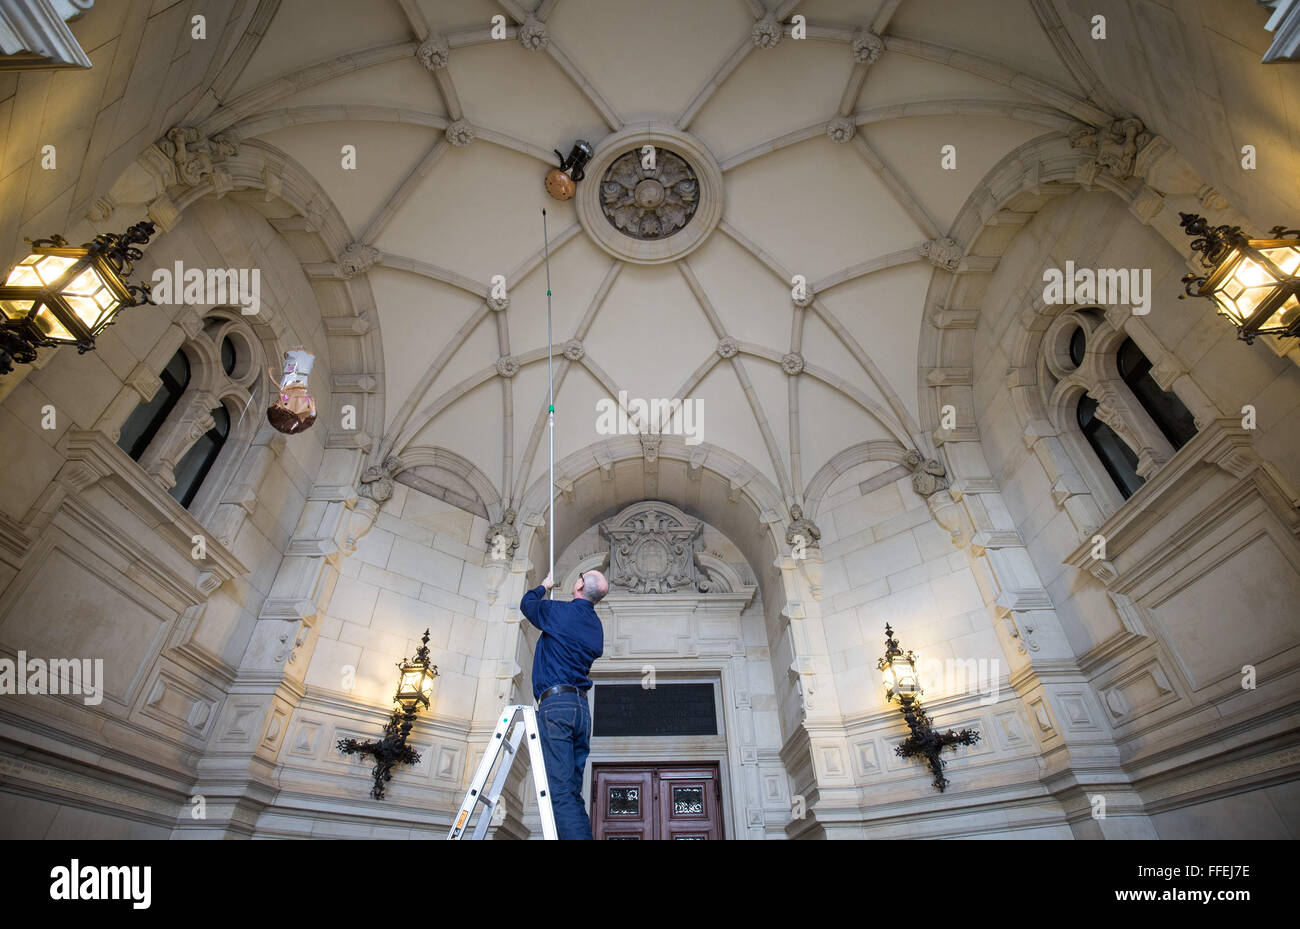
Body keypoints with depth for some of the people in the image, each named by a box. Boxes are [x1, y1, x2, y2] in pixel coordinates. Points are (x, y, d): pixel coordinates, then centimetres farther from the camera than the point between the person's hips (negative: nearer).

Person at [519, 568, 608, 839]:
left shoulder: (559, 611, -3)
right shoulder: (596, 624, 16)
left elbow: (527, 603, 16)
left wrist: (544, 586, 37)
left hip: (555, 703, -7)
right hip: (581, 707, 7)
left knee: (560, 790, -12)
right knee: (572, 792, 11)